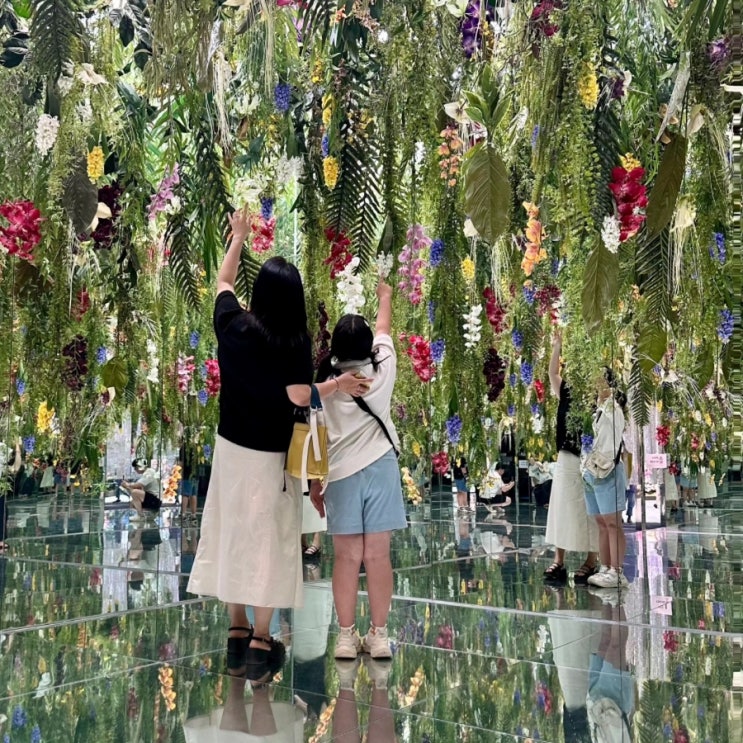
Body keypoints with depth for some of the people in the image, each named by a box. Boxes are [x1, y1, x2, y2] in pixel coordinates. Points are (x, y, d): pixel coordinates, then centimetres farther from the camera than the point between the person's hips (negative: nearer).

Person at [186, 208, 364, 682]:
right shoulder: (295, 341, -15)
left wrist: (239, 236, 26)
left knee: (232, 536, 13)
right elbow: (300, 397, -22)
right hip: (273, 455, -4)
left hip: (230, 448, 4)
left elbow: (223, 281, 14)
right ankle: (260, 645, 9)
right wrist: (338, 386, -5)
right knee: (268, 541, 5)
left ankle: (237, 634, 22)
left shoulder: (233, 325, -4)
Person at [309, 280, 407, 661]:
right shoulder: (382, 368, 0)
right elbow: (384, 330, 20)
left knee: (347, 557, 5)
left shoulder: (325, 382, -4)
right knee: (377, 555, 3)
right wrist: (385, 296, 38)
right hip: (380, 468, 1)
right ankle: (378, 635, 8)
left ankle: (346, 637, 9)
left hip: (341, 473, 0)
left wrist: (315, 482, 9)